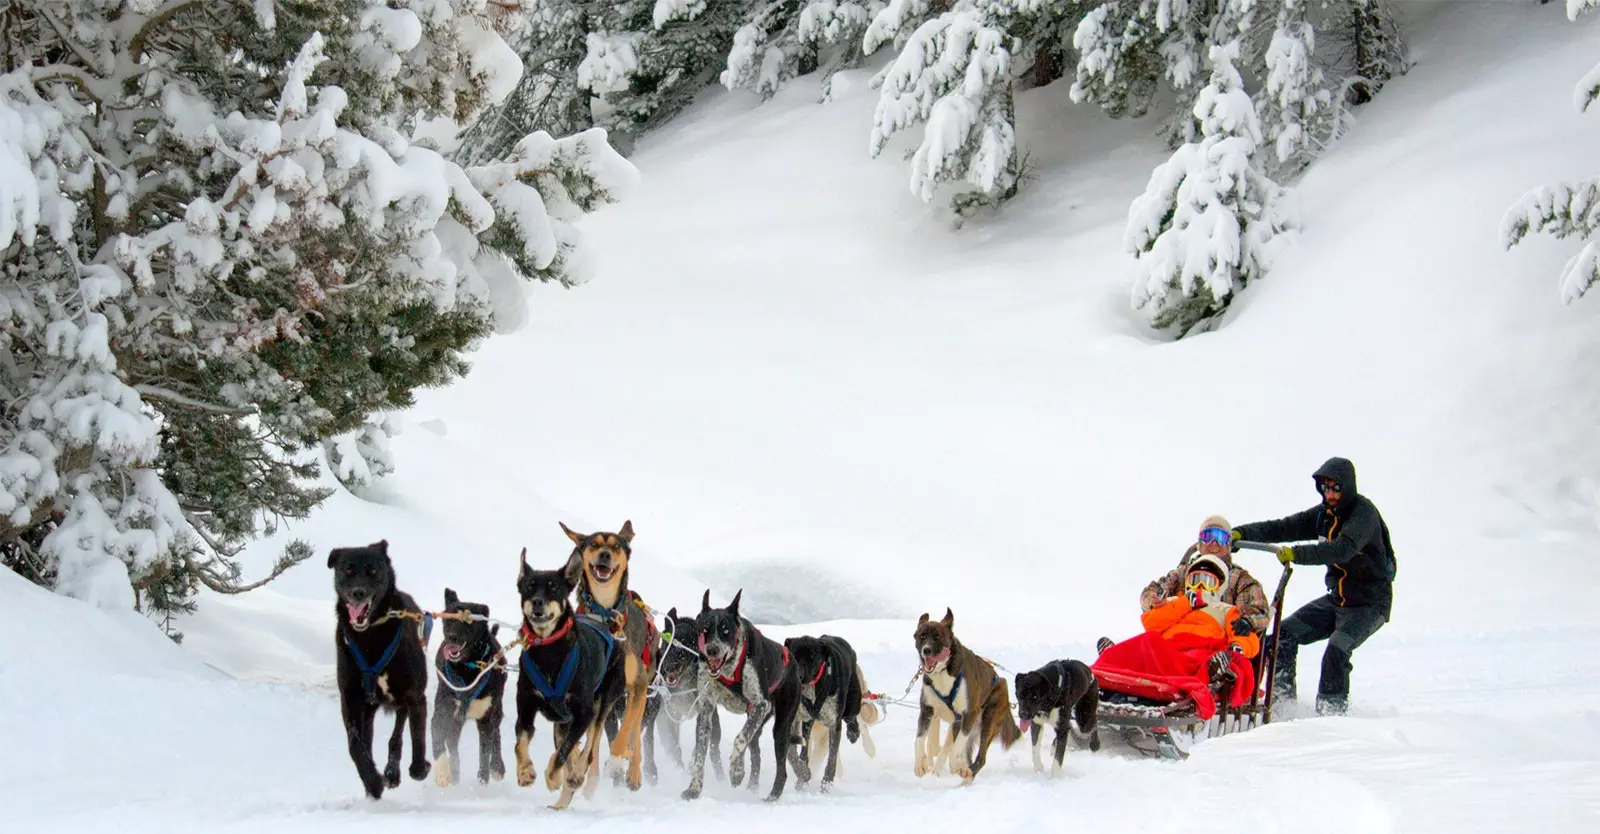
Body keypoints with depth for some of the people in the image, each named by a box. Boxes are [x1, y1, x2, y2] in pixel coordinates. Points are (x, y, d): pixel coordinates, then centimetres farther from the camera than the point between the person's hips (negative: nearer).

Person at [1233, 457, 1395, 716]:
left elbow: (1343, 549, -36)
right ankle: (1281, 700, 9)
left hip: (1369, 603, -8)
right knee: (1284, 635, -2)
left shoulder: (1363, 512, -19)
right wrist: (1241, 534, -16)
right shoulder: (1324, 514, 4)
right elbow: (1282, 528, -1)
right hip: (1337, 598, 8)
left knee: (1336, 651, -28)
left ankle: (1331, 712, -20)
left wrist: (1296, 554, -43)